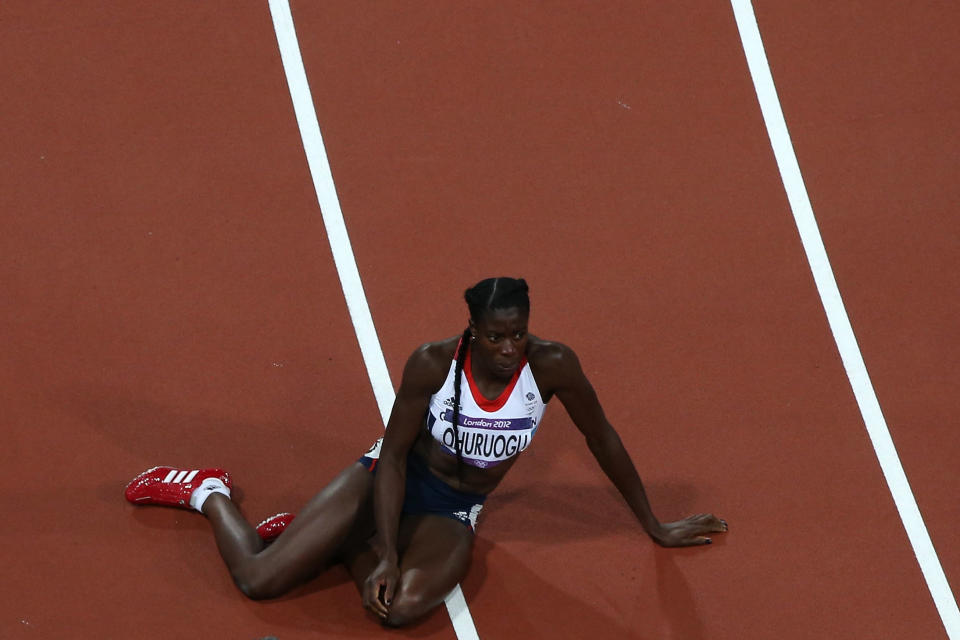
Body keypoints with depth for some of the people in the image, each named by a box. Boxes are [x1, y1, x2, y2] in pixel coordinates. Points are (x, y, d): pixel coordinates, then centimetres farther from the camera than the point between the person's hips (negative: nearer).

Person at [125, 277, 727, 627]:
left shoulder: (553, 365, -18)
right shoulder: (434, 363, -21)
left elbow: (603, 439, -3)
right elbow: (394, 455, -13)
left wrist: (654, 527, 7)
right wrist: (388, 555, -22)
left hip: (451, 515, 1)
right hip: (390, 482, -1)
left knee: (403, 606, -34)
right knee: (260, 580, -14)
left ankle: (348, 544, 3)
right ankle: (209, 494, 21)